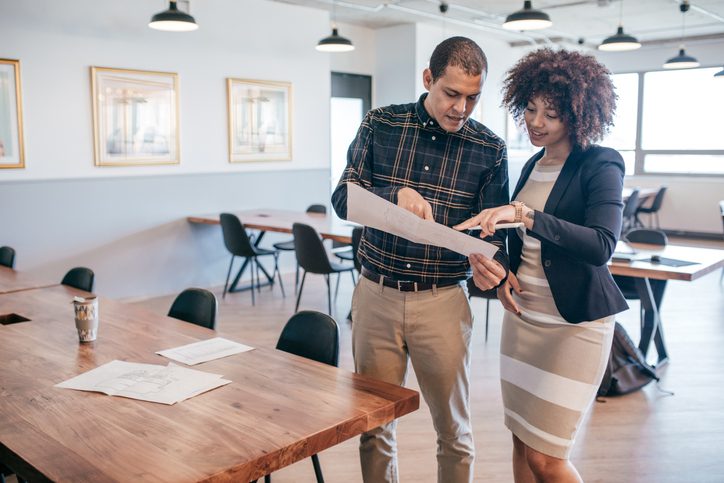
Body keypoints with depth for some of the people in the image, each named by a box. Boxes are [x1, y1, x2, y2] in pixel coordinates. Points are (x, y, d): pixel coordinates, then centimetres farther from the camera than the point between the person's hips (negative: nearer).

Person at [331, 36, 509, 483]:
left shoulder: (490, 149, -2)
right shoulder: (380, 125, 0)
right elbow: (343, 199, -4)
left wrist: (491, 261, -22)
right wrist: (397, 195, -24)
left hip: (443, 300, 0)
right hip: (376, 294, 1)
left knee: (453, 430, 12)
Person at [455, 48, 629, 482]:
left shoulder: (601, 166, -11)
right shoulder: (534, 165, 10)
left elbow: (601, 246, -27)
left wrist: (524, 214, -34)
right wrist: (505, 273, 2)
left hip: (574, 324, -7)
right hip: (523, 316, 7)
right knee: (522, 441, 15)